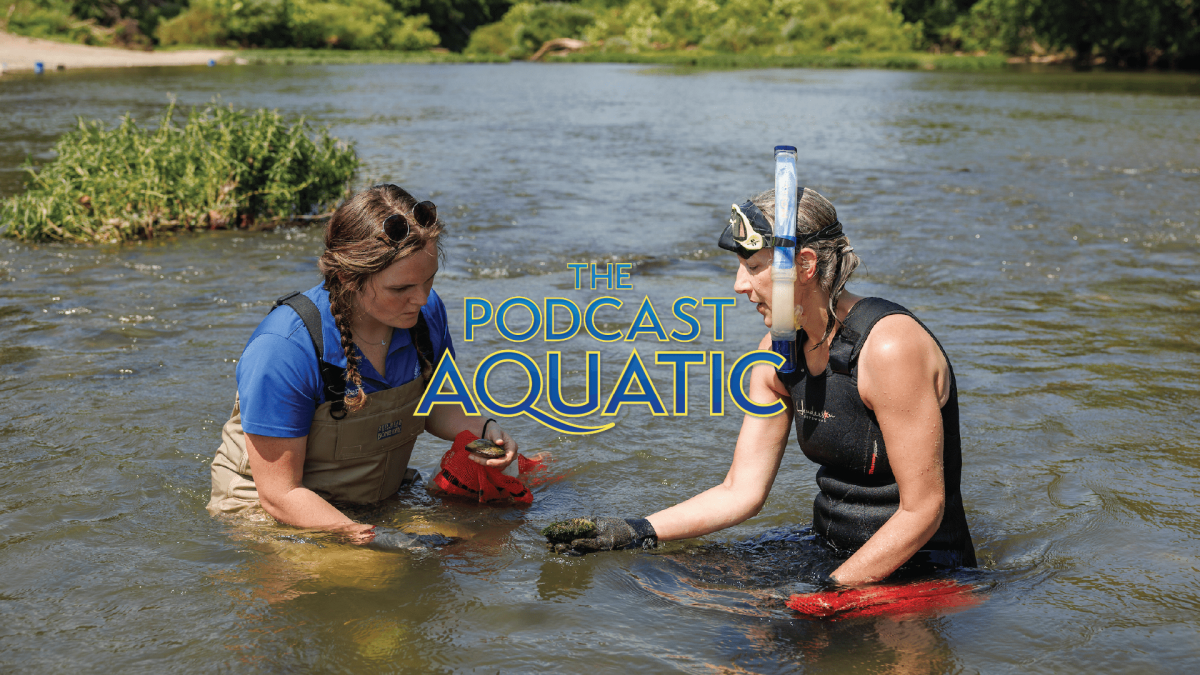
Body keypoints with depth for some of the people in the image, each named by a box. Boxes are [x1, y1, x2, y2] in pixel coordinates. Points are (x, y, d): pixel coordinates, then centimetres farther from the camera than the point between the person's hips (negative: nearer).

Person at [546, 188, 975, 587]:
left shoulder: (890, 346, -23)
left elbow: (922, 510, -21)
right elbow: (741, 491, 2)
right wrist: (636, 533, -9)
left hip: (922, 576, -6)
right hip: (831, 558, 7)